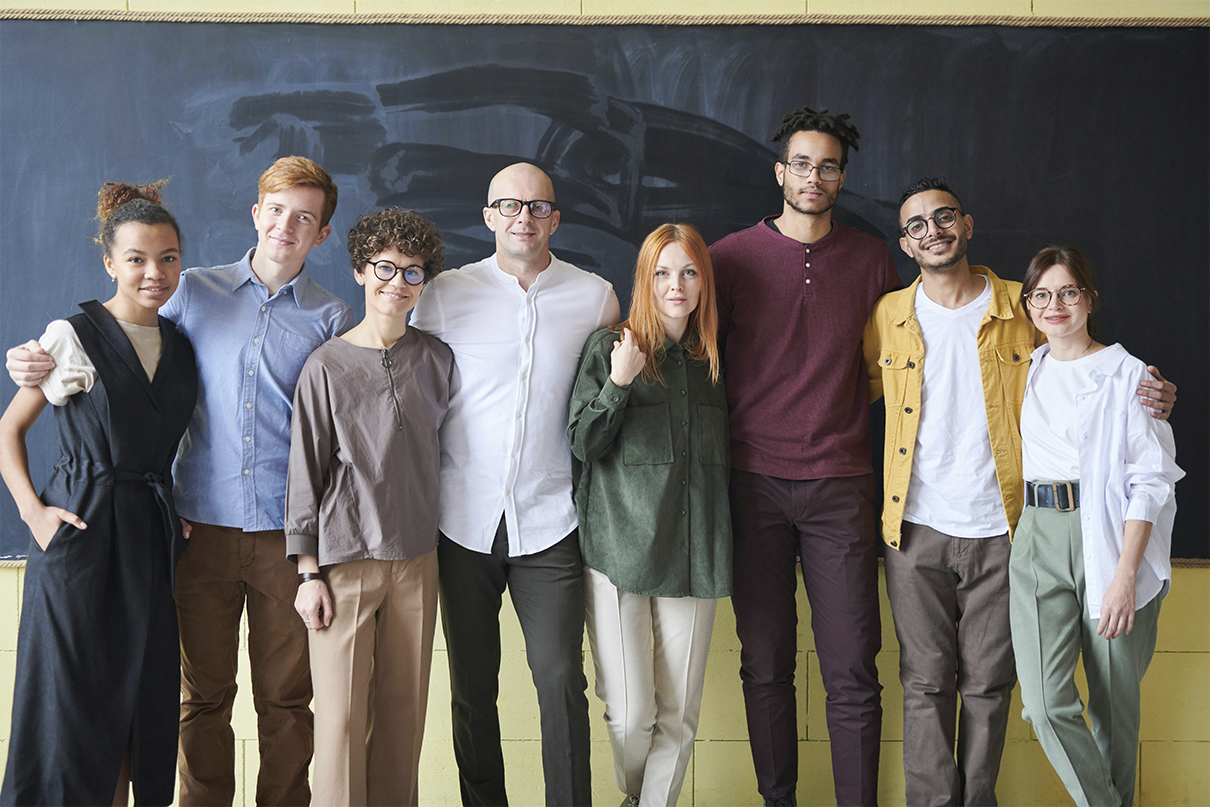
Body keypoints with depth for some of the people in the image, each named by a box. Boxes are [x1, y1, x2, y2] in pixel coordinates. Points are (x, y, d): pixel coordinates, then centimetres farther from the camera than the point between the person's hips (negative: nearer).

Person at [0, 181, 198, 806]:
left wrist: (176, 515, 7)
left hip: (152, 542, 5)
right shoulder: (74, 337, -5)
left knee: (143, 702, 9)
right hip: (79, 537, -5)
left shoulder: (182, 348, 10)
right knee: (74, 705, 0)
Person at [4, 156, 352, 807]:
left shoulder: (330, 320, 6)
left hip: (288, 532, 0)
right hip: (204, 526, 1)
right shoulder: (194, 294, 8)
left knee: (286, 697, 7)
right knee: (202, 694, 7)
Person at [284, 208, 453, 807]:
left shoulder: (437, 360, 6)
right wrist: (308, 573, -4)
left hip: (416, 558, 3)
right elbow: (305, 472, -2)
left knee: (404, 706, 7)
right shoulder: (327, 365, -3)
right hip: (344, 558, -3)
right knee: (342, 712, -3)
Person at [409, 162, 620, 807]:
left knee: (561, 681, -4)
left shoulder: (595, 297, 3)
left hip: (550, 522, 0)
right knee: (471, 687, 8)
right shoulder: (445, 294, 2)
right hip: (464, 519, 1)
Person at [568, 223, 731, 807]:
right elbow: (583, 444, -3)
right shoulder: (608, 347, 1)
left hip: (694, 554, 3)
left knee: (679, 713, 3)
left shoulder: (713, 358, 13)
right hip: (619, 547, -3)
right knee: (630, 714, -3)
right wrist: (618, 383, -16)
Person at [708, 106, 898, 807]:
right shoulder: (734, 256, 3)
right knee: (766, 665, 6)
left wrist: (841, 406, 8)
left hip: (840, 484, 1)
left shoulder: (872, 260, 8)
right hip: (753, 481, 0)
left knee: (853, 672, -2)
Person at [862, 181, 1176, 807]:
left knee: (988, 683, 7)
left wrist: (1145, 398, -5)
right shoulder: (888, 316, 5)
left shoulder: (1020, 309, 2)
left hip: (999, 527, 0)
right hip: (918, 528, 1)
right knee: (926, 682, 4)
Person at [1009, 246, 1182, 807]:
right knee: (1045, 702, -9)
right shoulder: (1026, 373, 14)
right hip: (1039, 537, 3)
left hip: (1111, 535, -3)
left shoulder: (1128, 375, -1)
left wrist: (1125, 576, -15)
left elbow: (1151, 481, -6)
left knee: (1115, 700, 6)